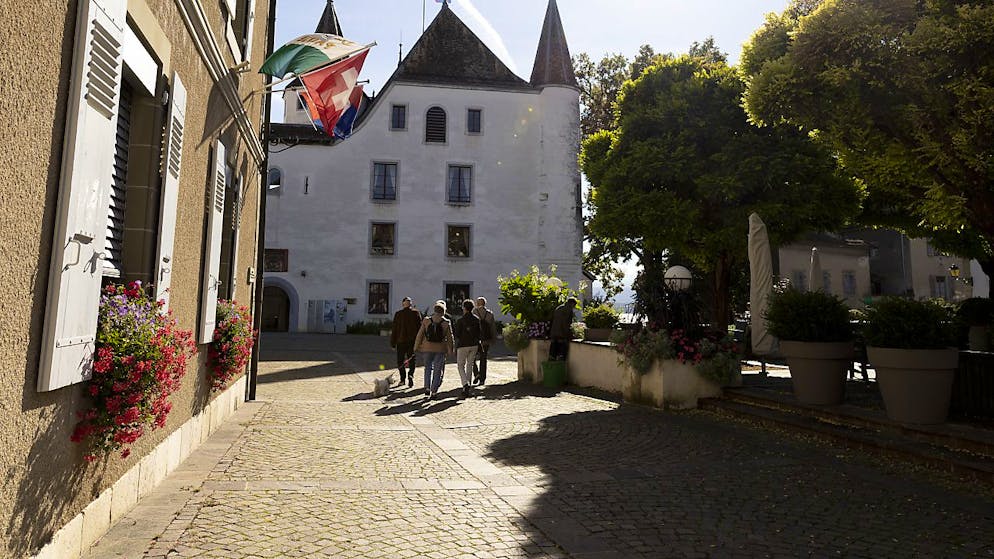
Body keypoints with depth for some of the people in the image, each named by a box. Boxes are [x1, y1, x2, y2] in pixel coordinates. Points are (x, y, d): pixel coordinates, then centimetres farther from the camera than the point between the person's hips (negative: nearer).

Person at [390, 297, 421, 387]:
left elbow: (394, 329, 2)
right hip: (413, 341, 0)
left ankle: (403, 379, 10)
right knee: (412, 360, 5)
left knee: (400, 361, 12)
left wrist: (392, 342, 6)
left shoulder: (398, 314, 0)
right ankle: (410, 376, -14)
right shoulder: (416, 313, -1)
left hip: (401, 340, 0)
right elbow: (420, 328, -2)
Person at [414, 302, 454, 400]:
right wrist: (450, 350, 9)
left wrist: (416, 346, 10)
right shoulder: (446, 323, -6)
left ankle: (427, 388, 13)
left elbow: (420, 335, 0)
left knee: (428, 367, 21)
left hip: (427, 348, 1)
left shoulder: (426, 321, -4)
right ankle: (434, 392, 3)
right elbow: (449, 337, -2)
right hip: (440, 349, -1)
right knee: (438, 371, 7)